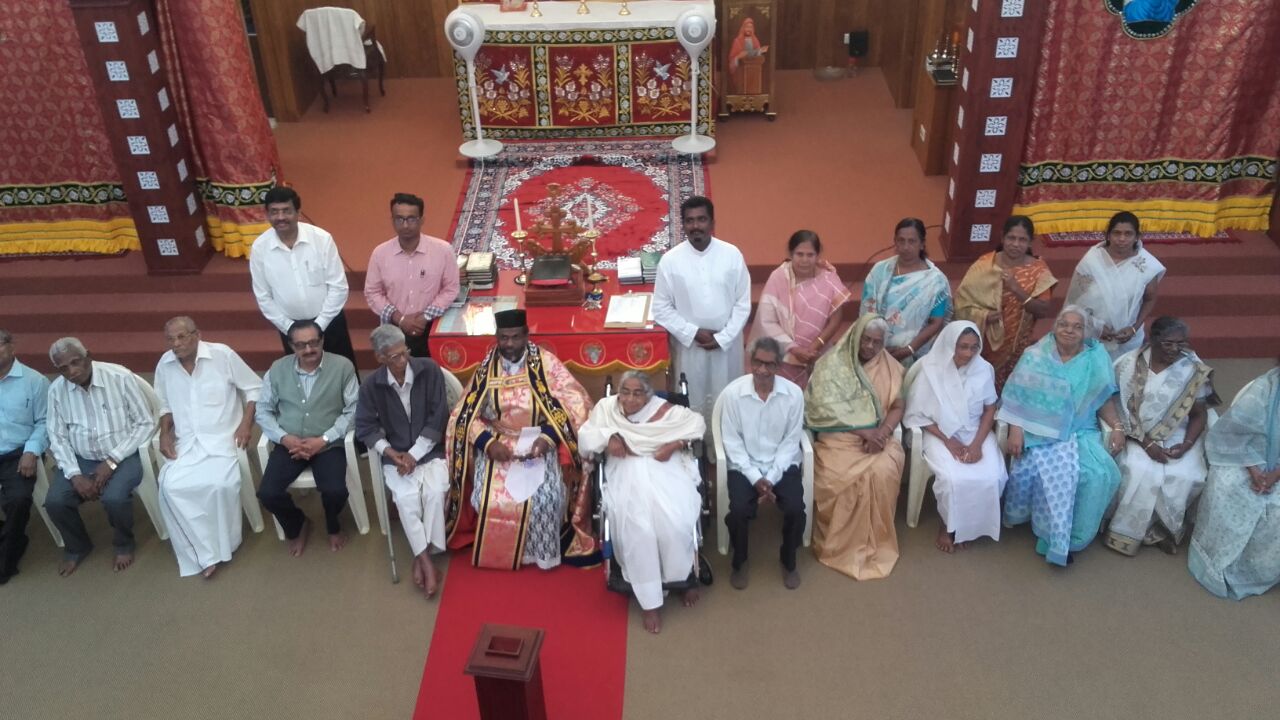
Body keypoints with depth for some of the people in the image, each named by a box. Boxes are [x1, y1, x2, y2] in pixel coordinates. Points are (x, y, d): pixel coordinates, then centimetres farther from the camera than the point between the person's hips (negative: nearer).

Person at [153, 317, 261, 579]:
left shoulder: (222, 354, -7)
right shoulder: (164, 364, 6)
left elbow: (255, 388, 0)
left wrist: (246, 423, -11)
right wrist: (165, 432, 3)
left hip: (223, 439, -4)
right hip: (186, 442, 4)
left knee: (221, 483, -32)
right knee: (170, 485, -25)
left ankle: (218, 547, -7)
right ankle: (206, 552, -14)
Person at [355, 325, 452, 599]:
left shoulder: (430, 370, -8)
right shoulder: (371, 385, -4)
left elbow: (438, 417, -8)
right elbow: (365, 426, 3)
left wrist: (414, 454, -12)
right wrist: (389, 451, -13)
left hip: (431, 450, 0)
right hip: (395, 456, 1)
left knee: (435, 491, -28)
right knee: (407, 497, -27)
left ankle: (420, 557, -15)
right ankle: (425, 560, -18)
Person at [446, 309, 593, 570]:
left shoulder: (546, 362, -3)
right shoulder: (486, 368, 2)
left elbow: (576, 402, -8)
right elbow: (464, 414, 2)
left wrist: (548, 437, -21)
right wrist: (487, 441, -17)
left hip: (538, 443, -2)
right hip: (496, 445, 2)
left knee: (546, 498, -27)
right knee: (489, 499, -22)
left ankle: (542, 554, -1)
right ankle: (496, 553, 6)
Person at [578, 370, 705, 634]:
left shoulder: (663, 410, 8)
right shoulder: (606, 408, 15)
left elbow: (697, 423, 3)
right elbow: (585, 436, 9)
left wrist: (673, 445, -10)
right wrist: (608, 437, -10)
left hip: (665, 471, 0)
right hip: (627, 474, 1)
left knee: (676, 521, -28)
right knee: (637, 526, -29)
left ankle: (685, 576, 4)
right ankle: (649, 600, -18)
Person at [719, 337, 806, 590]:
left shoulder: (794, 394, -10)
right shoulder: (732, 393, -13)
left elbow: (791, 441, -5)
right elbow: (732, 441, -8)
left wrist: (771, 478, -14)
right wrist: (755, 477, -15)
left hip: (782, 465, 1)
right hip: (745, 465, -1)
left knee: (795, 509, -21)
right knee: (739, 510, -24)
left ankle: (789, 561, 10)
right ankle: (740, 562, 6)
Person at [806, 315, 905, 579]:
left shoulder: (889, 366, 8)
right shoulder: (832, 364, -6)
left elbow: (897, 407, 8)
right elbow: (829, 411, -12)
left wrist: (882, 431, -12)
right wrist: (864, 431, -19)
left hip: (876, 435, 3)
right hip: (839, 437, -3)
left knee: (884, 471, -28)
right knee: (847, 477, -31)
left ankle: (875, 542, -9)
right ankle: (840, 543, -9)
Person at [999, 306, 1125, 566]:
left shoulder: (1096, 359, 7)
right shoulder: (1035, 356, 1)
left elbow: (1104, 399, 9)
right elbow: (1018, 398, -2)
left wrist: (1116, 426, -6)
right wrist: (1016, 430, -13)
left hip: (1080, 432, 2)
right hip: (1040, 430, -2)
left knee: (1099, 473, -25)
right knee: (1049, 470, -31)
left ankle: (1070, 536, -9)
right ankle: (1056, 536, -7)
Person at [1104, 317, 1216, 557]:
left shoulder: (1193, 370, -6)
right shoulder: (1129, 365, -10)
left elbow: (1199, 414, 1)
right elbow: (1122, 410, -9)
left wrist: (1187, 444, -16)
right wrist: (1146, 443, -18)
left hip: (1177, 434, 2)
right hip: (1138, 434, -2)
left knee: (1188, 477, -24)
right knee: (1140, 472, -29)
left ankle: (1161, 526, 0)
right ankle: (1126, 531, -8)